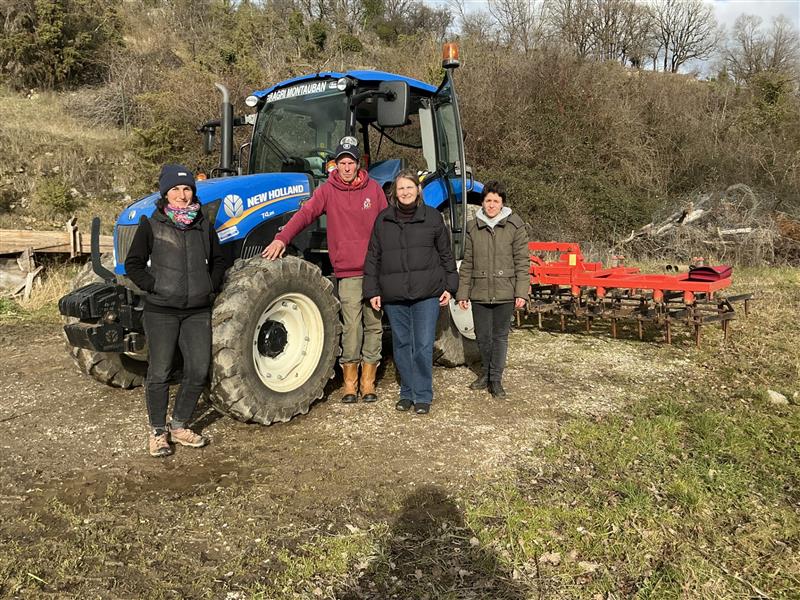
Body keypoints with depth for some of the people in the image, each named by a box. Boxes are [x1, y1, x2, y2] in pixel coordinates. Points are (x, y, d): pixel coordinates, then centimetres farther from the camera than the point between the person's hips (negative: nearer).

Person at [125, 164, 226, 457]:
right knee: (159, 373, 1)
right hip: (161, 311, -3)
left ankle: (179, 427, 21)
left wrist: (211, 288, 7)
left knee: (199, 370, 3)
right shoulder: (151, 225, -2)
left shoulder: (203, 225, 8)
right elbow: (133, 264, 0)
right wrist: (155, 287, -10)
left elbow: (218, 261, 19)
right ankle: (157, 432, 17)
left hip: (198, 311, 4)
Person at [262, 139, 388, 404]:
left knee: (373, 324, 7)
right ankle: (350, 382, 10)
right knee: (351, 326, -4)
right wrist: (282, 238, -27)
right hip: (347, 272, -2)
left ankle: (368, 382, 19)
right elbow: (305, 213, -12)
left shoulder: (374, 189, 6)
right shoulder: (328, 190, 1)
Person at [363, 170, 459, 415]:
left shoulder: (432, 217, 3)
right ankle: (407, 392, 23)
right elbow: (373, 257, 8)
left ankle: (423, 396, 11)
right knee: (402, 345, 10)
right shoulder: (383, 220, 7)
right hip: (394, 295, 2)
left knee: (423, 346, -2)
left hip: (426, 293, -2)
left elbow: (445, 254, 8)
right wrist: (372, 291, 2)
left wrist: (449, 286, 3)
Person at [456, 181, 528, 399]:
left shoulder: (514, 226, -1)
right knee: (482, 337, 11)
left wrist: (522, 292, -9)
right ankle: (486, 373, 31)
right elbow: (467, 263, 8)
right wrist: (462, 293, 5)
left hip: (504, 293, -2)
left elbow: (522, 262, -2)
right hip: (479, 293, 2)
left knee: (500, 337, 6)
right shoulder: (473, 227, 6)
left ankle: (496, 380, 16)